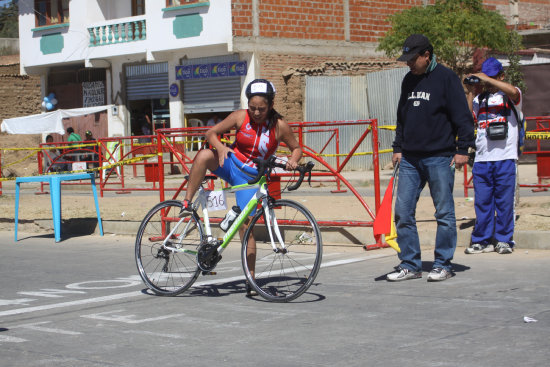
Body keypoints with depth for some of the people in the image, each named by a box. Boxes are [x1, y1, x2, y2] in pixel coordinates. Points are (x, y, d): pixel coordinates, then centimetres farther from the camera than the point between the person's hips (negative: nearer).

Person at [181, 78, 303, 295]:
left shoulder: (279, 126, -10)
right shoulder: (240, 117, -9)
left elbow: (296, 148, 3)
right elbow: (211, 133, -4)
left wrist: (293, 160, -20)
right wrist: (220, 147, -26)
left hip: (251, 177, -1)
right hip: (231, 164, 1)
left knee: (245, 225, -7)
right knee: (204, 155, -32)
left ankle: (251, 279, 0)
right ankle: (187, 203, -19)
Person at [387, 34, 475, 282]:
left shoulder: (446, 78, -5)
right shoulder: (409, 80, 15)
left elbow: (462, 115, -7)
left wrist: (463, 149, -11)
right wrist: (398, 147, 18)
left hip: (439, 157, -6)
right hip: (409, 158, 6)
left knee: (444, 213, 1)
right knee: (403, 211, 2)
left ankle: (443, 265, 9)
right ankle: (410, 265, 9)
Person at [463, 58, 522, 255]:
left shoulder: (509, 96, 6)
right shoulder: (479, 99, 17)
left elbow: (513, 92, -19)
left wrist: (487, 79, -15)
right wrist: (470, 92, 3)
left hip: (505, 158, -3)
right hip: (482, 158, 4)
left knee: (504, 201, 0)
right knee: (482, 201, 4)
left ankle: (504, 240, 9)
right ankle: (482, 240, 11)